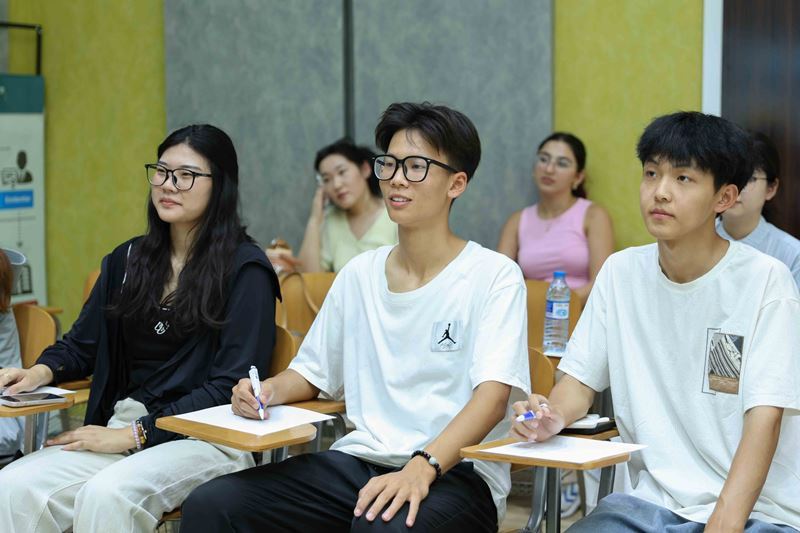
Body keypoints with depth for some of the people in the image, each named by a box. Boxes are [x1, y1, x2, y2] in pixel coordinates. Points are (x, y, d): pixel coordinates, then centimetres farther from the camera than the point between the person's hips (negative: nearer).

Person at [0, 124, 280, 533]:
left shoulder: (245, 269, -4)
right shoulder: (127, 260, 15)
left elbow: (230, 385, -10)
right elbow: (80, 345, 22)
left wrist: (136, 434, -14)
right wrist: (41, 371, -2)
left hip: (207, 438, -5)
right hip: (119, 426, 5)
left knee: (106, 495, -35)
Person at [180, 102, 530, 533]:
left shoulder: (494, 276, -3)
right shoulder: (359, 274, 14)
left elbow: (493, 395, -16)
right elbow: (311, 371, 24)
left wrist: (421, 468, -31)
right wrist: (268, 391, 0)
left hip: (452, 471, -5)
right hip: (358, 461, 5)